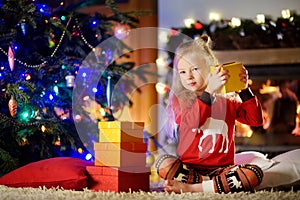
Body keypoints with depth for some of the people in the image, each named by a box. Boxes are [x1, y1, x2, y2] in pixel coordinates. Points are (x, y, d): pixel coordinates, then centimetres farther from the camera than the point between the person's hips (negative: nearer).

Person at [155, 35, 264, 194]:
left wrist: (244, 90, -8)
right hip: (189, 167, -2)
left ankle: (189, 188, -27)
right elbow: (191, 122, -17)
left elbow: (256, 120, 1)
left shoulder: (228, 100, 11)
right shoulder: (179, 100, 5)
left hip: (221, 168, 2)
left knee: (255, 173, -27)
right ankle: (221, 184, -28)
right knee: (162, 162, -31)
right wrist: (209, 91, -25)